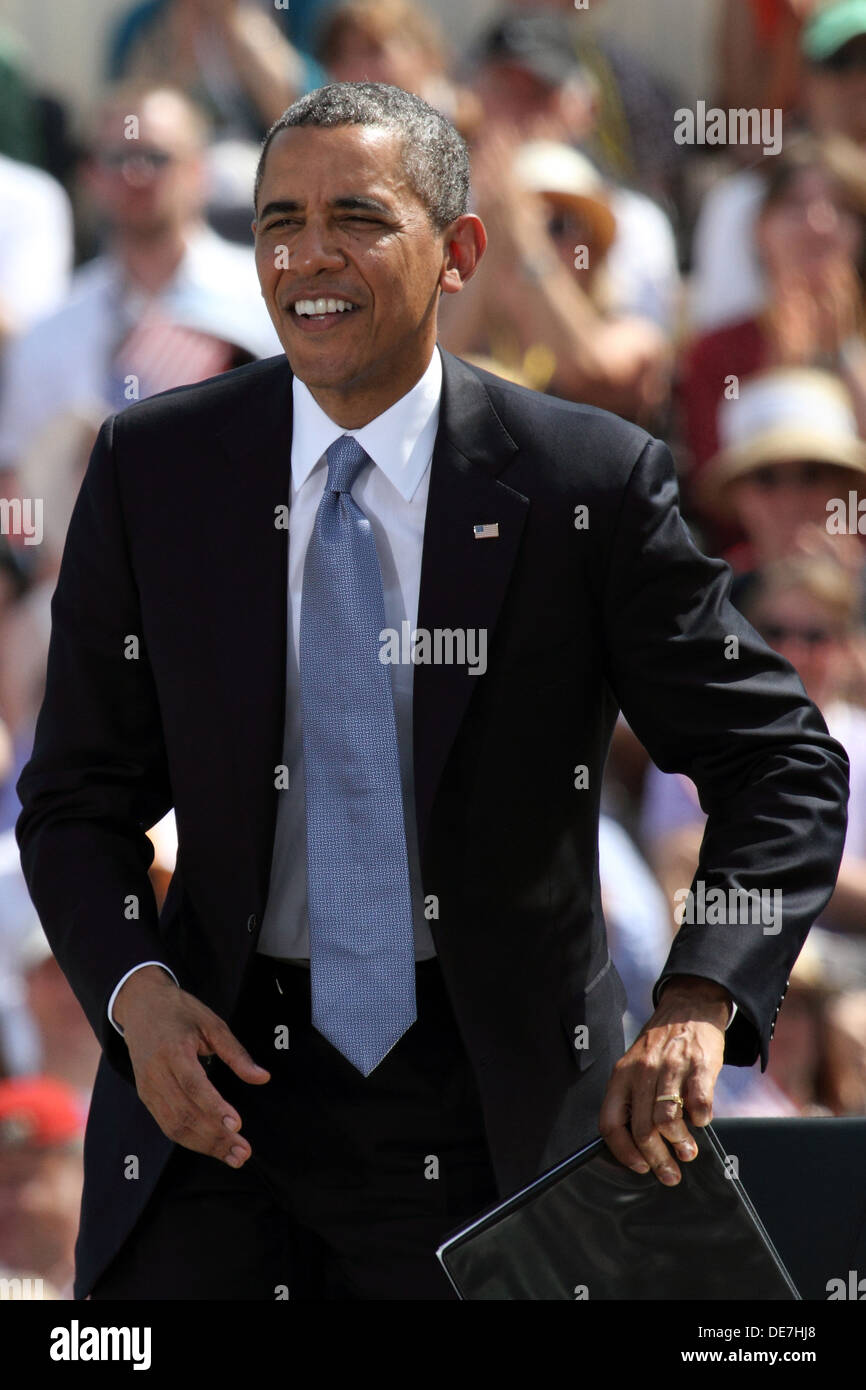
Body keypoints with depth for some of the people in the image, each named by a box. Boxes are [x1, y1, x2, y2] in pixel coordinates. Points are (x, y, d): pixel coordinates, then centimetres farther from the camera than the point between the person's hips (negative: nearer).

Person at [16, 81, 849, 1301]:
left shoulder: (593, 484, -6)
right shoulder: (153, 469, 1)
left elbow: (783, 765, -6)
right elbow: (79, 800, 6)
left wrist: (697, 1007, -22)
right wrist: (136, 996, -14)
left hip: (492, 1099, -1)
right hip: (219, 1078, 1)